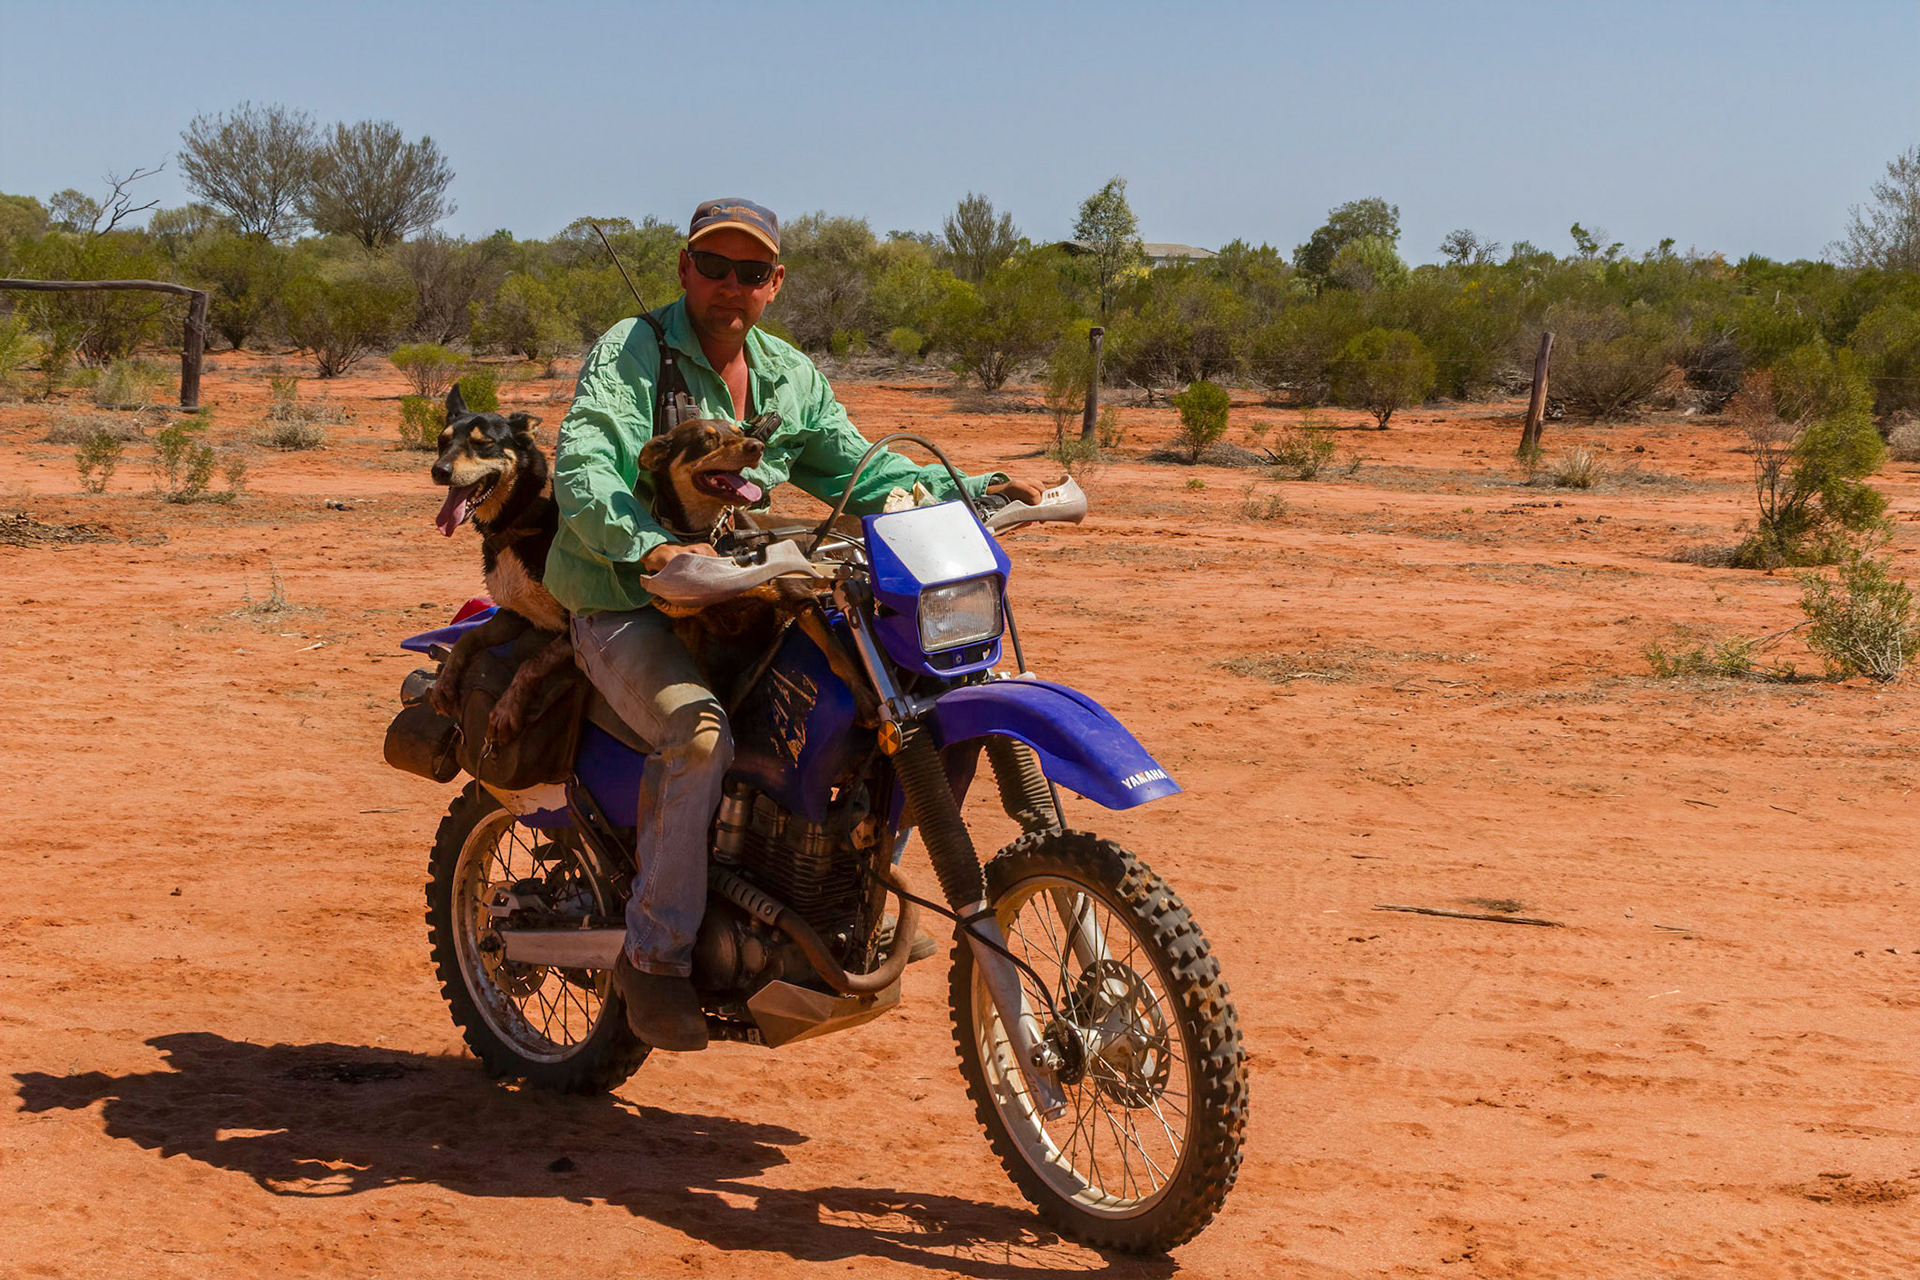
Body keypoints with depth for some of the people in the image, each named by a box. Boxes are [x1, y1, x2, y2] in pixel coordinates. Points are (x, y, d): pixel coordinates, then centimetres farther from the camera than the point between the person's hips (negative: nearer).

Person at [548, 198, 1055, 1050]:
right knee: (701, 731, -35)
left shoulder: (790, 378, 13)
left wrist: (971, 492, 0)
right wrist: (649, 546, -42)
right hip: (627, 609, -6)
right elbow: (581, 467, -22)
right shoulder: (629, 353, -8)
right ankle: (655, 957, -21)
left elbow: (856, 469, 15)